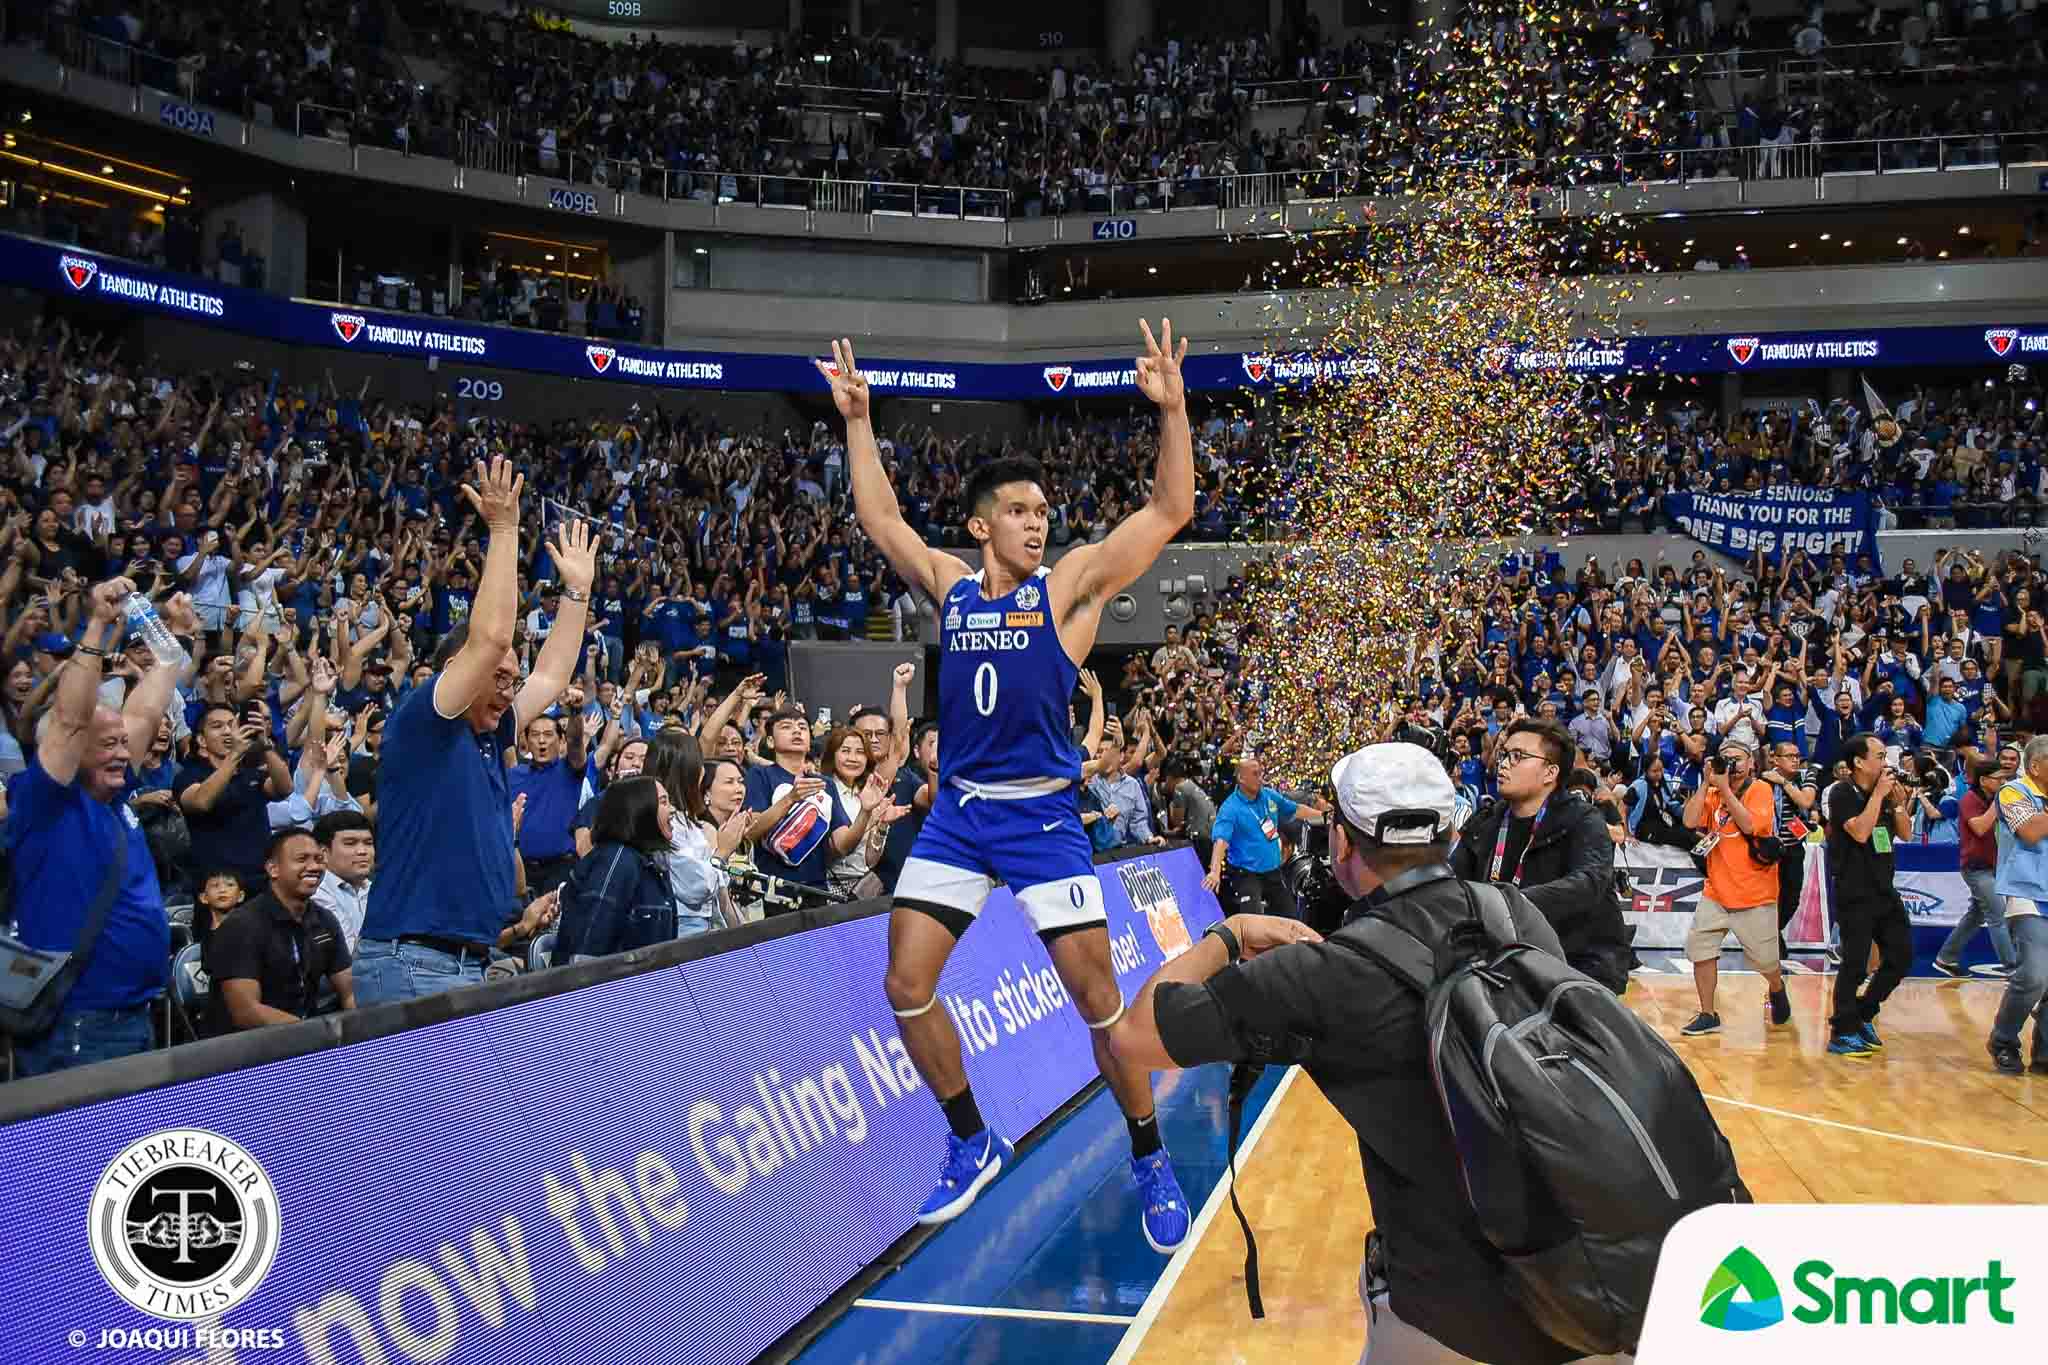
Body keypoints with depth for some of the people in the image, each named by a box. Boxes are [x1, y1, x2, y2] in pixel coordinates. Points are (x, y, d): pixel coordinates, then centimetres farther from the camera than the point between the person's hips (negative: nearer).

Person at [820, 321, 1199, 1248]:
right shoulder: (951, 587, 10)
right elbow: (879, 519, 20)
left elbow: (1170, 511, -6)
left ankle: (1150, 1163, 16)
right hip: (957, 814, 4)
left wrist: (1171, 409, -17)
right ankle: (973, 1145, 19)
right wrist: (857, 422, 17)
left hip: (1042, 816, -4)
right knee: (907, 985, -1)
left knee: (1097, 995, -4)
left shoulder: (1071, 584, 0)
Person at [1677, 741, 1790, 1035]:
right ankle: (1708, 1015, 8)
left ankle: (1777, 989, 41)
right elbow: (1690, 821, -8)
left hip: (1755, 895, -4)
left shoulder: (1760, 789, -7)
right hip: (1716, 892, 4)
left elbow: (1749, 825, -22)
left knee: (1765, 960, 8)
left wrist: (1724, 788, -18)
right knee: (1700, 950, -4)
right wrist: (1706, 783, -10)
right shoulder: (1712, 793, 6)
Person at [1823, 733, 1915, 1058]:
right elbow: (1860, 832, -23)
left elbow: (1905, 833, 12)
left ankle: (1864, 1014, 24)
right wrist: (1878, 794, -17)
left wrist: (1898, 800, -2)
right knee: (1855, 963, -7)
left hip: (1884, 891, 8)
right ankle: (1842, 1032, 2)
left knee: (1901, 957, 10)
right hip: (1855, 894, -8)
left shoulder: (1883, 792, 10)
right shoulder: (1842, 793, -11)